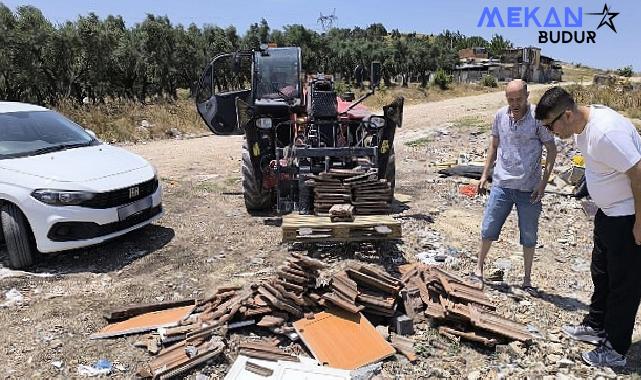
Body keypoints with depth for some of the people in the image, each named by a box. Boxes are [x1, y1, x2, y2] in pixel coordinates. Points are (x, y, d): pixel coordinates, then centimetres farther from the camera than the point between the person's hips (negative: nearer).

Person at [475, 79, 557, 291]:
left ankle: (527, 279, 26)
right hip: (501, 184, 3)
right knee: (488, 229, 8)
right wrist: (485, 175, 10)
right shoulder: (500, 116, 1)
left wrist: (543, 182, -10)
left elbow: (551, 150, -3)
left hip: (529, 188, -2)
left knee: (529, 236, 10)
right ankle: (479, 268, 28)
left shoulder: (538, 118, -9)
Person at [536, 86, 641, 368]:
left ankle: (615, 350, 18)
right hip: (609, 212, 10)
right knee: (600, 273, 21)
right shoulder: (580, 126, 0)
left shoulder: (606, 132, -31)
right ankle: (596, 327, 39)